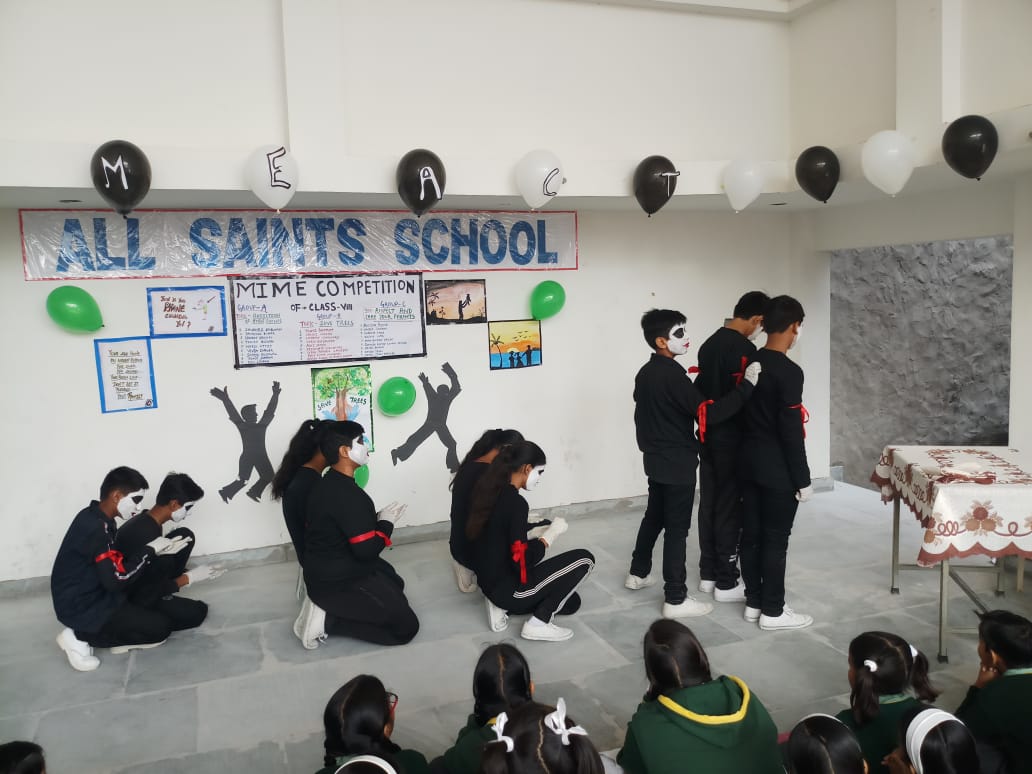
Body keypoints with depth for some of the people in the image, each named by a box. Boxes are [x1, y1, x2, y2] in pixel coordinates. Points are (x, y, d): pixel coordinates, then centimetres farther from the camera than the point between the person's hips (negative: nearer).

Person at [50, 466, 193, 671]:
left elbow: (119, 562, 12)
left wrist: (157, 550, 2)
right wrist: (150, 551, -15)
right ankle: (81, 637, -3)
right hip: (83, 608, -10)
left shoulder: (98, 520, 6)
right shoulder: (95, 528, -25)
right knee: (161, 628, -10)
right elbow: (116, 579, -26)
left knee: (164, 609, 13)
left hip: (95, 595, 10)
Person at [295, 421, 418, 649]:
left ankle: (325, 605, 12)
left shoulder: (330, 483, 5)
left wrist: (377, 518, 1)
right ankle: (328, 619, -5)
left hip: (327, 571, 10)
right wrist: (386, 522, -10)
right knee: (406, 627, -2)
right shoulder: (348, 495, -26)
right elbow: (366, 550, -25)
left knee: (395, 584, 28)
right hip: (339, 582, -10)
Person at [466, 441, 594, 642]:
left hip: (491, 584, 9)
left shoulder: (491, 492, 3)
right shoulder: (515, 503, -23)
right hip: (509, 588, -9)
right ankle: (538, 623, -2)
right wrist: (550, 535, -10)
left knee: (571, 602, 21)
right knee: (584, 558, -3)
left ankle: (501, 604, 10)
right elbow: (522, 563, -22)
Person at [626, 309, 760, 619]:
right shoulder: (673, 375, -22)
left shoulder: (645, 373, 7)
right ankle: (675, 599, 4)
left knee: (654, 517, 23)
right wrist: (746, 385, -25)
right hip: (678, 464, -9)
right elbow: (708, 413, -27)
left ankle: (638, 573, 37)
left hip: (655, 460, 9)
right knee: (677, 529, -3)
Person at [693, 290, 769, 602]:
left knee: (709, 504, 13)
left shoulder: (708, 344, 10)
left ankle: (708, 574, 22)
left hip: (707, 435, 8)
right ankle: (726, 582, 8)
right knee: (730, 509, 0)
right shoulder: (744, 349, -16)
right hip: (732, 438, -8)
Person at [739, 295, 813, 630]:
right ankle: (772, 611, 11)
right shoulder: (789, 372, -18)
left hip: (750, 461, 8)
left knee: (751, 534, 12)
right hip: (778, 469, -8)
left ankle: (753, 602, 23)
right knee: (775, 539, 2)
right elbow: (791, 432, -18)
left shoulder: (751, 363, 5)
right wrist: (803, 479, -11)